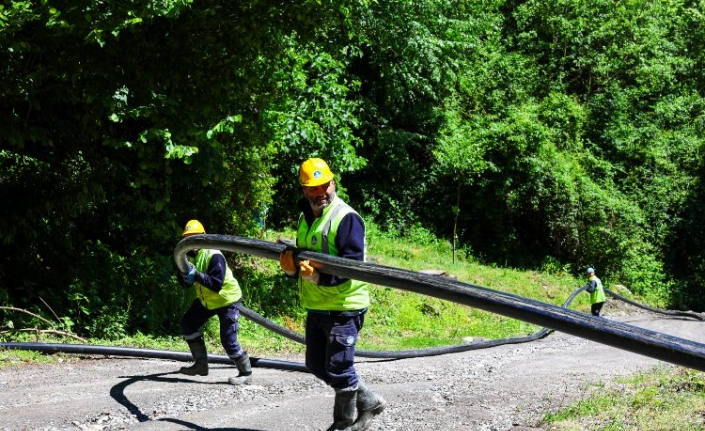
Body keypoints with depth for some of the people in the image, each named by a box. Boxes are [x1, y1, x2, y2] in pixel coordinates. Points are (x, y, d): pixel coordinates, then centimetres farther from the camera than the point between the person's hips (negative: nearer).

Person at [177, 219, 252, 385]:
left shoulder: (213, 256, -27)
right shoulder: (189, 256, -1)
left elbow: (217, 284, -33)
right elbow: (186, 285, 0)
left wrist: (197, 275, -39)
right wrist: (184, 275, -22)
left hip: (227, 300, -9)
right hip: (206, 300, 9)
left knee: (228, 340, -12)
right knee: (187, 324, 10)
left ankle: (246, 373, 4)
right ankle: (201, 365, 20)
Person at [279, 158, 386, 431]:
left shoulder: (346, 218, -14)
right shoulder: (305, 218, 13)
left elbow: (352, 263, -23)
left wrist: (319, 276, -36)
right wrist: (292, 267, -7)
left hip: (343, 307, -9)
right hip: (315, 307, 9)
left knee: (338, 369, -6)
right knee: (317, 365, 16)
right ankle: (368, 401, 30)